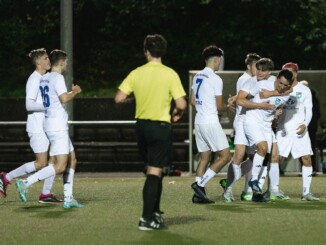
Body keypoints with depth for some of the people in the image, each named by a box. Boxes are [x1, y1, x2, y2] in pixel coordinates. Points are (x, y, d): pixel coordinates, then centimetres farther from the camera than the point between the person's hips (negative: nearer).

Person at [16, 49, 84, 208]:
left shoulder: (44, 78, 15)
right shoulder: (57, 78, -12)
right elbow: (64, 98, -22)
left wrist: (71, 92, 21)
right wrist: (75, 92, -3)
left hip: (50, 124, 10)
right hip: (57, 126, -10)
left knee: (72, 160, 14)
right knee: (60, 166, -14)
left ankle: (68, 198, 11)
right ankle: (26, 183, -18)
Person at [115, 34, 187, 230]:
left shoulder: (136, 73, -1)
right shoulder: (170, 74, -10)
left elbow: (119, 98, -4)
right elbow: (181, 104, -15)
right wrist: (178, 113, 8)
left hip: (141, 125, 5)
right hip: (161, 126, -5)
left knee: (155, 170, 20)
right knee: (155, 172, -3)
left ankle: (155, 213, 26)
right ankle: (147, 219, -8)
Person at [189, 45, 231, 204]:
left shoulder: (197, 76, 11)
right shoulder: (216, 79, -13)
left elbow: (192, 101, 17)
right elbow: (219, 106, -10)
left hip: (199, 121, 8)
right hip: (211, 122, -8)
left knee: (205, 157, 12)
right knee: (225, 156, -3)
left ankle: (198, 194, 6)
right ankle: (200, 184, -12)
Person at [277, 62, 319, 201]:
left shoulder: (304, 90, 5)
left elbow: (309, 110, 5)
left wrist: (305, 124, -12)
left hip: (300, 130, 0)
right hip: (283, 130, 0)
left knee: (307, 158, -6)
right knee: (276, 158, -7)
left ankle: (306, 192, 0)